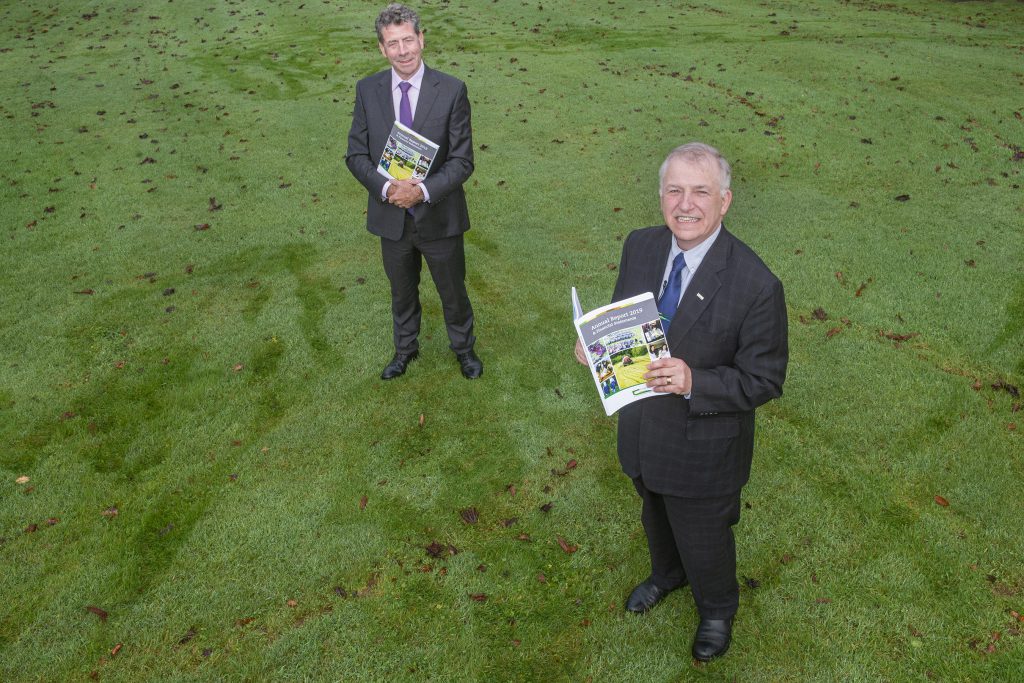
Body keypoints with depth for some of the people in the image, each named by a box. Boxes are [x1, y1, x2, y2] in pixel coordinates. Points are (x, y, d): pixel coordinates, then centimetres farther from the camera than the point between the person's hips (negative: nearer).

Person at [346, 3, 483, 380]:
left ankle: (464, 348, 43)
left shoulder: (452, 90, -13)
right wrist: (387, 188, -21)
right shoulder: (367, 90, -5)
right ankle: (405, 349, 47)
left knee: (453, 291, 17)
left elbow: (462, 160, -12)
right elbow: (356, 154, -3)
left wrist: (423, 191, -27)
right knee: (402, 292, 22)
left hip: (439, 217, -2)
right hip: (391, 216, 2)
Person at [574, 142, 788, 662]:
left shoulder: (756, 285, -27)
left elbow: (764, 381, -19)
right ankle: (667, 574, 65)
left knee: (704, 541, 20)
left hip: (703, 449, -5)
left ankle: (717, 609, 54)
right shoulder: (640, 247, -10)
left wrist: (693, 382, -35)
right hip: (642, 433, 5)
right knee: (656, 517, 32)